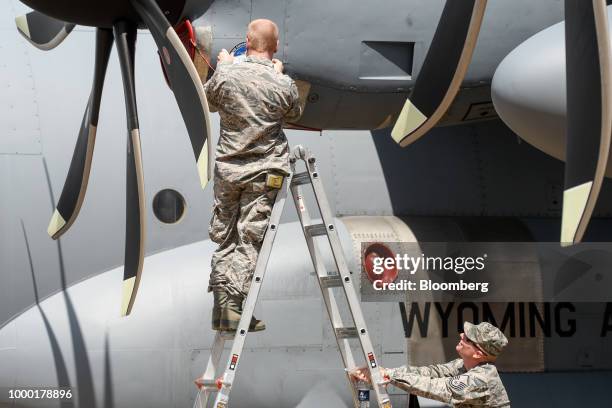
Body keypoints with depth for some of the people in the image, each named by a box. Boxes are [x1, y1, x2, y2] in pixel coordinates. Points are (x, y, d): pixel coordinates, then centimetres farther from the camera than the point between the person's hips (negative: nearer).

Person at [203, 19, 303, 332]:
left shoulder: (226, 76, -5)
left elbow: (209, 102, 16)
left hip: (227, 169, 2)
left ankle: (221, 305, 8)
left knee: (224, 237, 11)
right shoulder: (283, 85, -8)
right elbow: (294, 114, 14)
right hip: (263, 172, -2)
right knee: (249, 239, -1)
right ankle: (235, 308, -7)